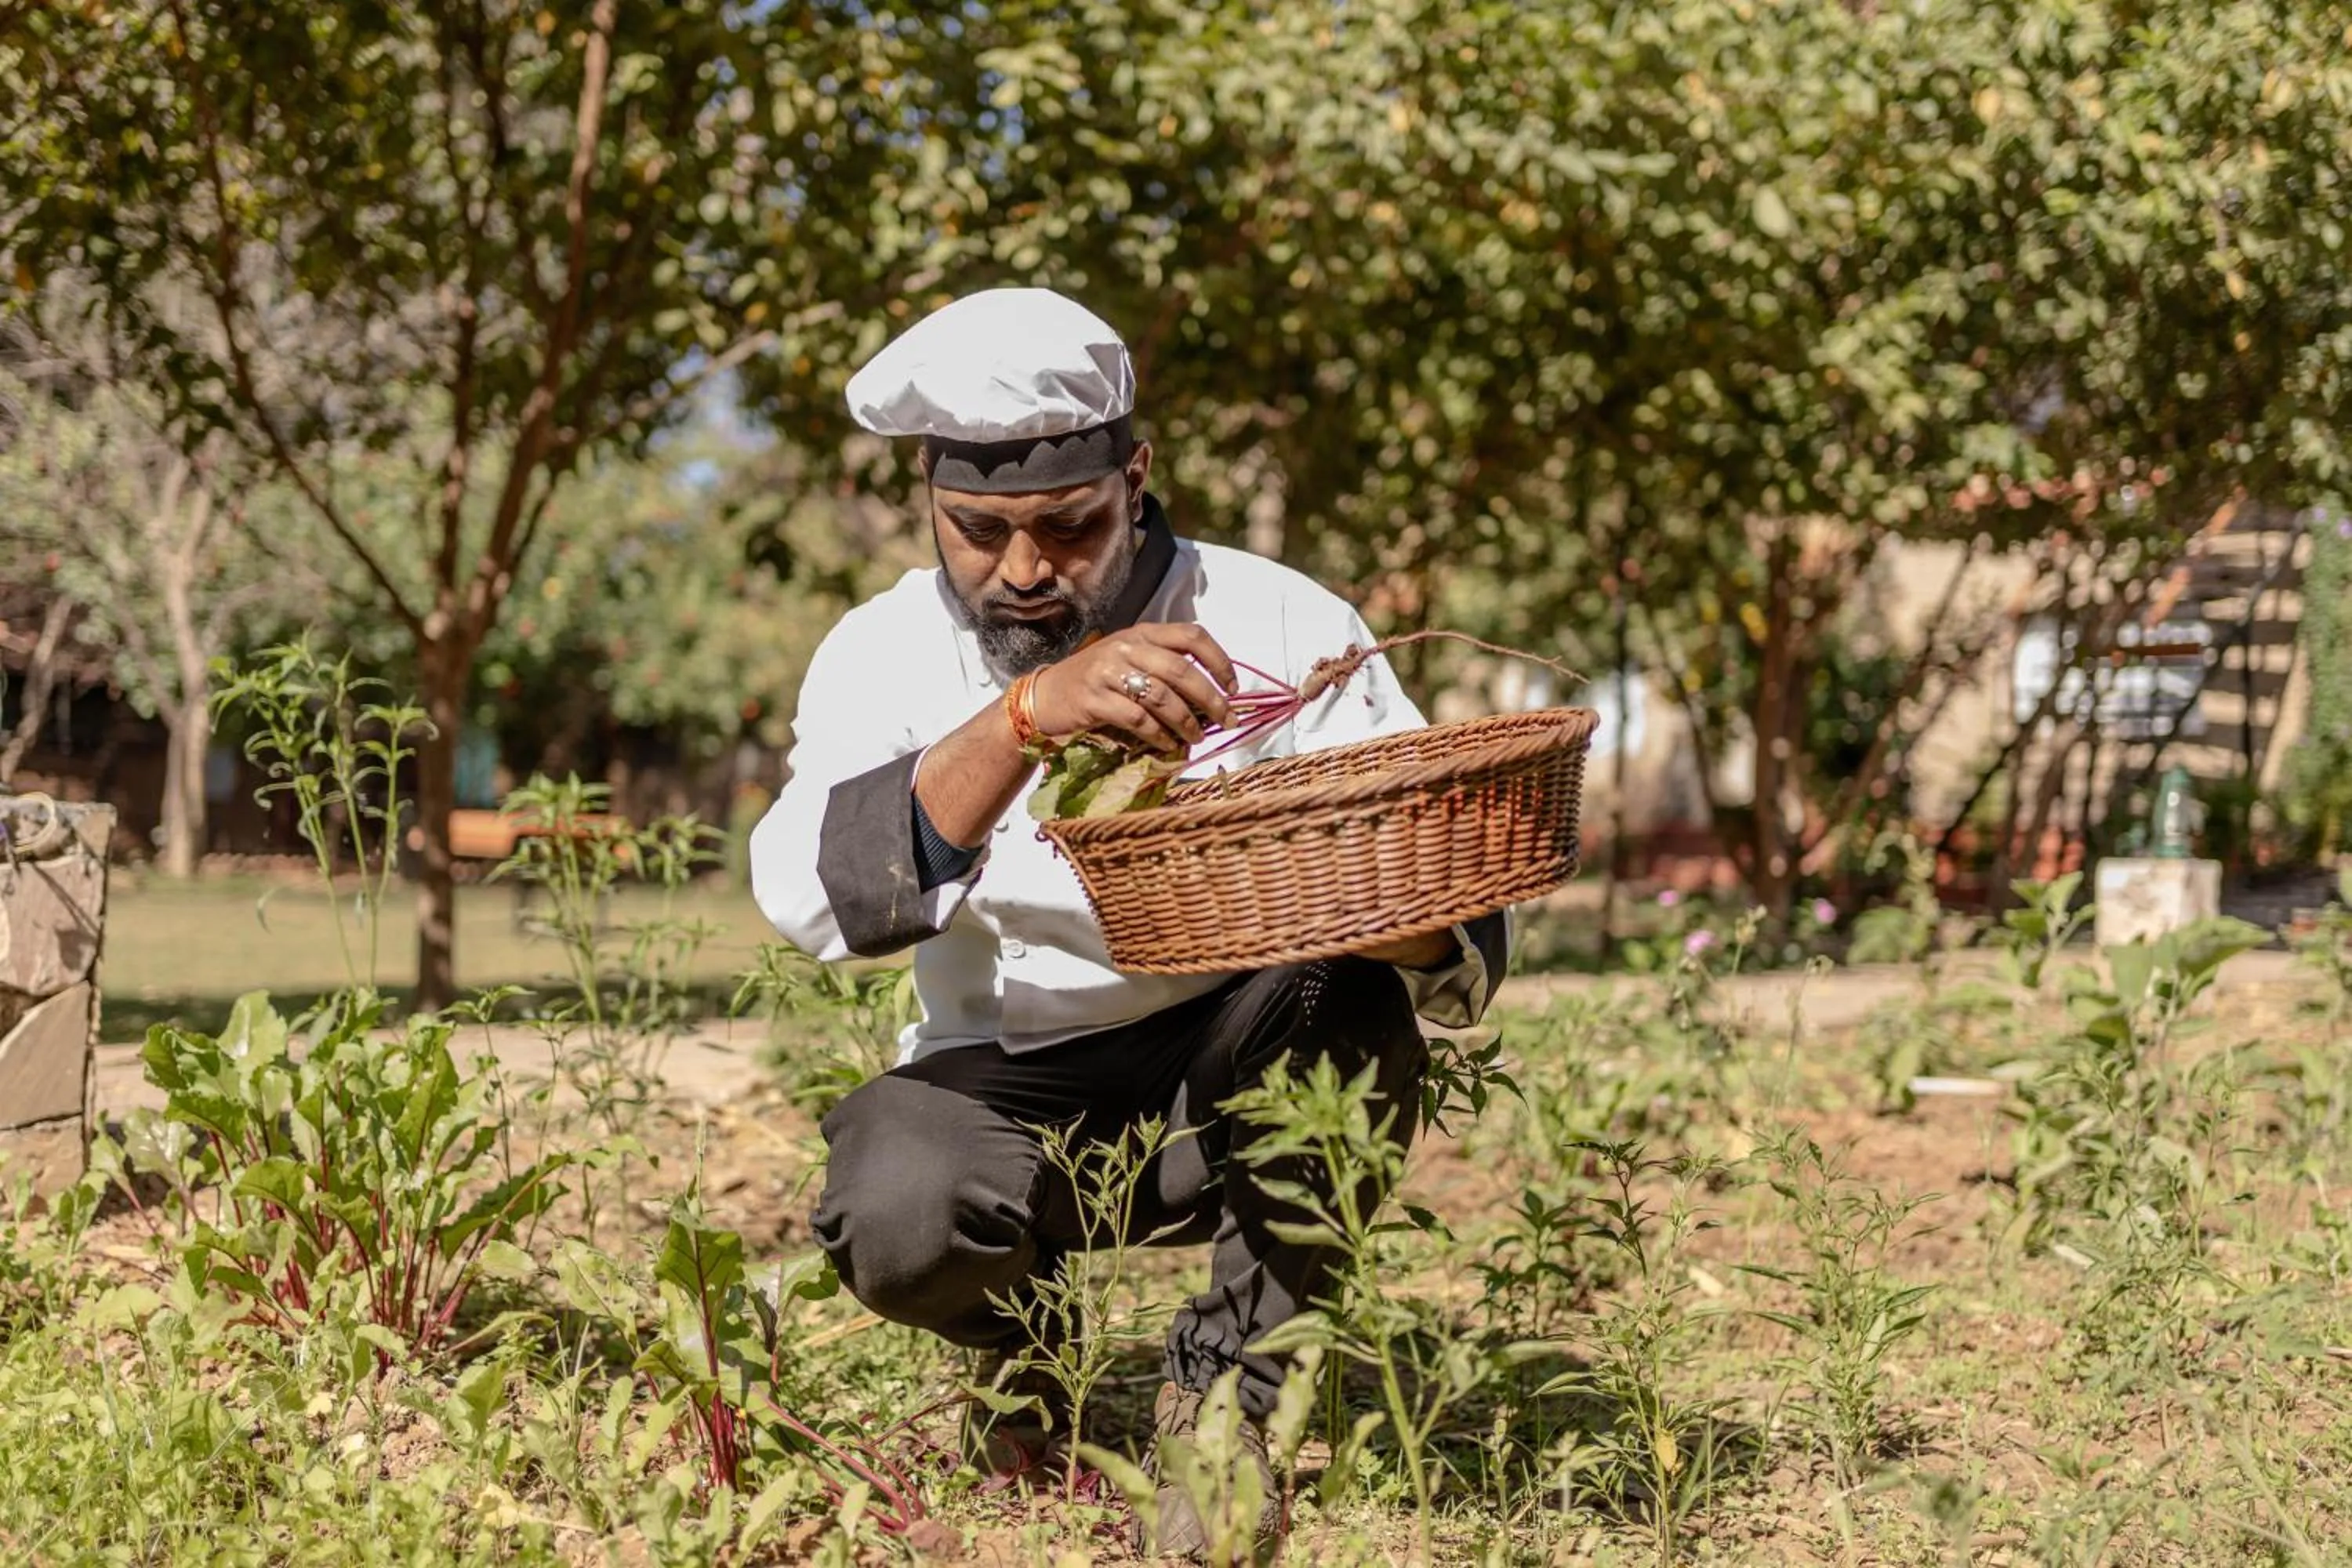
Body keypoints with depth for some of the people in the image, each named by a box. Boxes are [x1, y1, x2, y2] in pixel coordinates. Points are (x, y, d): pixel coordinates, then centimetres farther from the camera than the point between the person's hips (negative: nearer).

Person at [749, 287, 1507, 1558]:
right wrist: (1024, 717, -44)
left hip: (1250, 1085, 0)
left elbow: (1461, 936, -16)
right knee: (894, 1214, -31)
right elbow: (807, 895, -29)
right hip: (1013, 1086, 0)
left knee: (1347, 973, -30)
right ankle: (1027, 1330, 7)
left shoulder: (1285, 629, -12)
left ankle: (1231, 1386, -13)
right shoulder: (885, 654, -9)